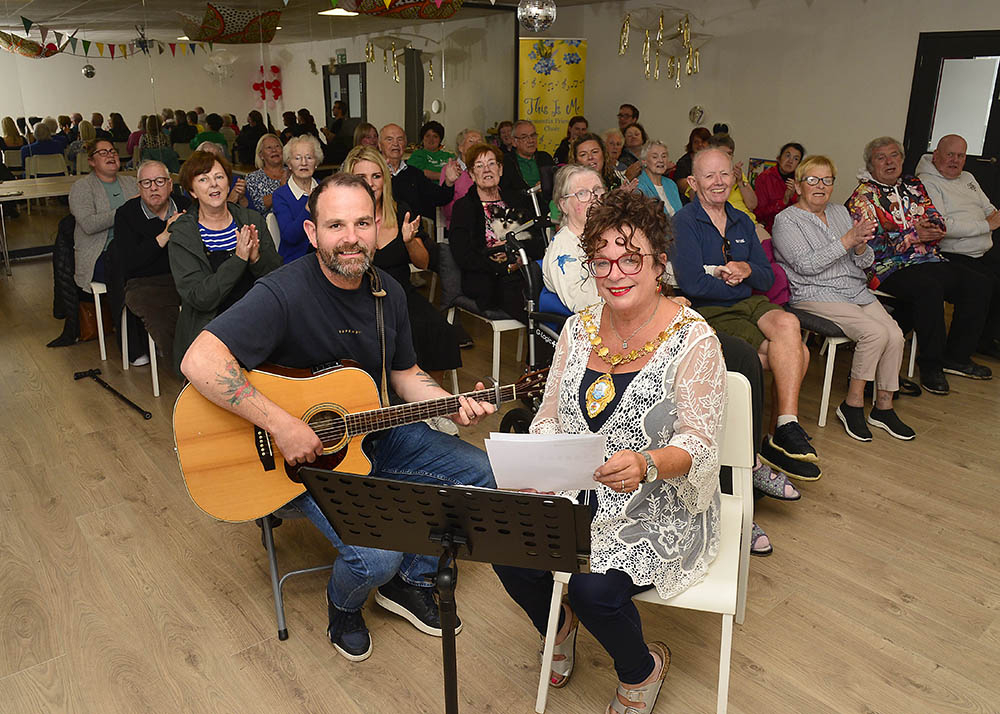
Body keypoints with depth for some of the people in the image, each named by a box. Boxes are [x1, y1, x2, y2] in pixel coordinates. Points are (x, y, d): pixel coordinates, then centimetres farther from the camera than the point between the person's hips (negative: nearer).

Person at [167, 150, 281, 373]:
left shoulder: (253, 220, 8)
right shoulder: (181, 236, -1)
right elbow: (199, 298, -13)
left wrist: (257, 258, -15)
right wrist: (239, 259, -20)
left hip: (256, 326, 3)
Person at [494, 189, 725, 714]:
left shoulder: (692, 340, -13)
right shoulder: (579, 329, 3)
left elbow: (698, 445, -16)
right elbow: (550, 417, 7)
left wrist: (645, 465, -36)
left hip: (661, 507, -4)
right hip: (578, 493, 5)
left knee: (596, 588, -25)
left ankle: (642, 670, 14)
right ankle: (558, 627, 20)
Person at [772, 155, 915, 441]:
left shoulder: (840, 212, 17)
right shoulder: (786, 220, -3)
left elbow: (865, 262, 13)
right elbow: (806, 265, -17)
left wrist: (861, 247, -10)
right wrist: (848, 240, -19)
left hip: (856, 290, 7)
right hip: (815, 296, -7)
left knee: (895, 334, -16)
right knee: (875, 333, -25)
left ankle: (883, 407, -1)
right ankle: (852, 404, -10)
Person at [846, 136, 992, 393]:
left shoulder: (914, 186, 19)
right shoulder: (863, 196, -1)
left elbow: (938, 222, 15)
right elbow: (870, 243, -12)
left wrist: (929, 228, -10)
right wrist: (913, 236, -17)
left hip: (930, 260, 7)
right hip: (890, 267, -7)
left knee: (977, 286, -9)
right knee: (929, 289, -33)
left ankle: (957, 356, 3)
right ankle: (930, 364, -18)